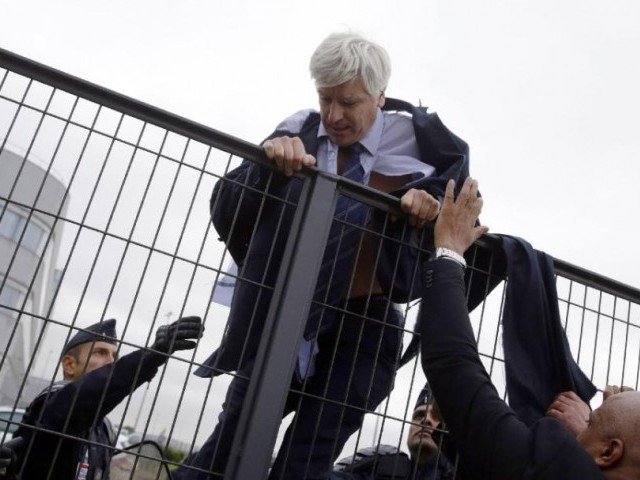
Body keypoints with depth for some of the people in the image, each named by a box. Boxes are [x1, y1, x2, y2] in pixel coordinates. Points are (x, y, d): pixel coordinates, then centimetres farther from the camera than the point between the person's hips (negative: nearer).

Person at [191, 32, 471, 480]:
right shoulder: (298, 132, -4)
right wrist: (267, 163, -28)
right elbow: (225, 216, -9)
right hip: (287, 321, 2)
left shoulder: (416, 142, -8)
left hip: (362, 330, -2)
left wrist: (432, 205, -17)